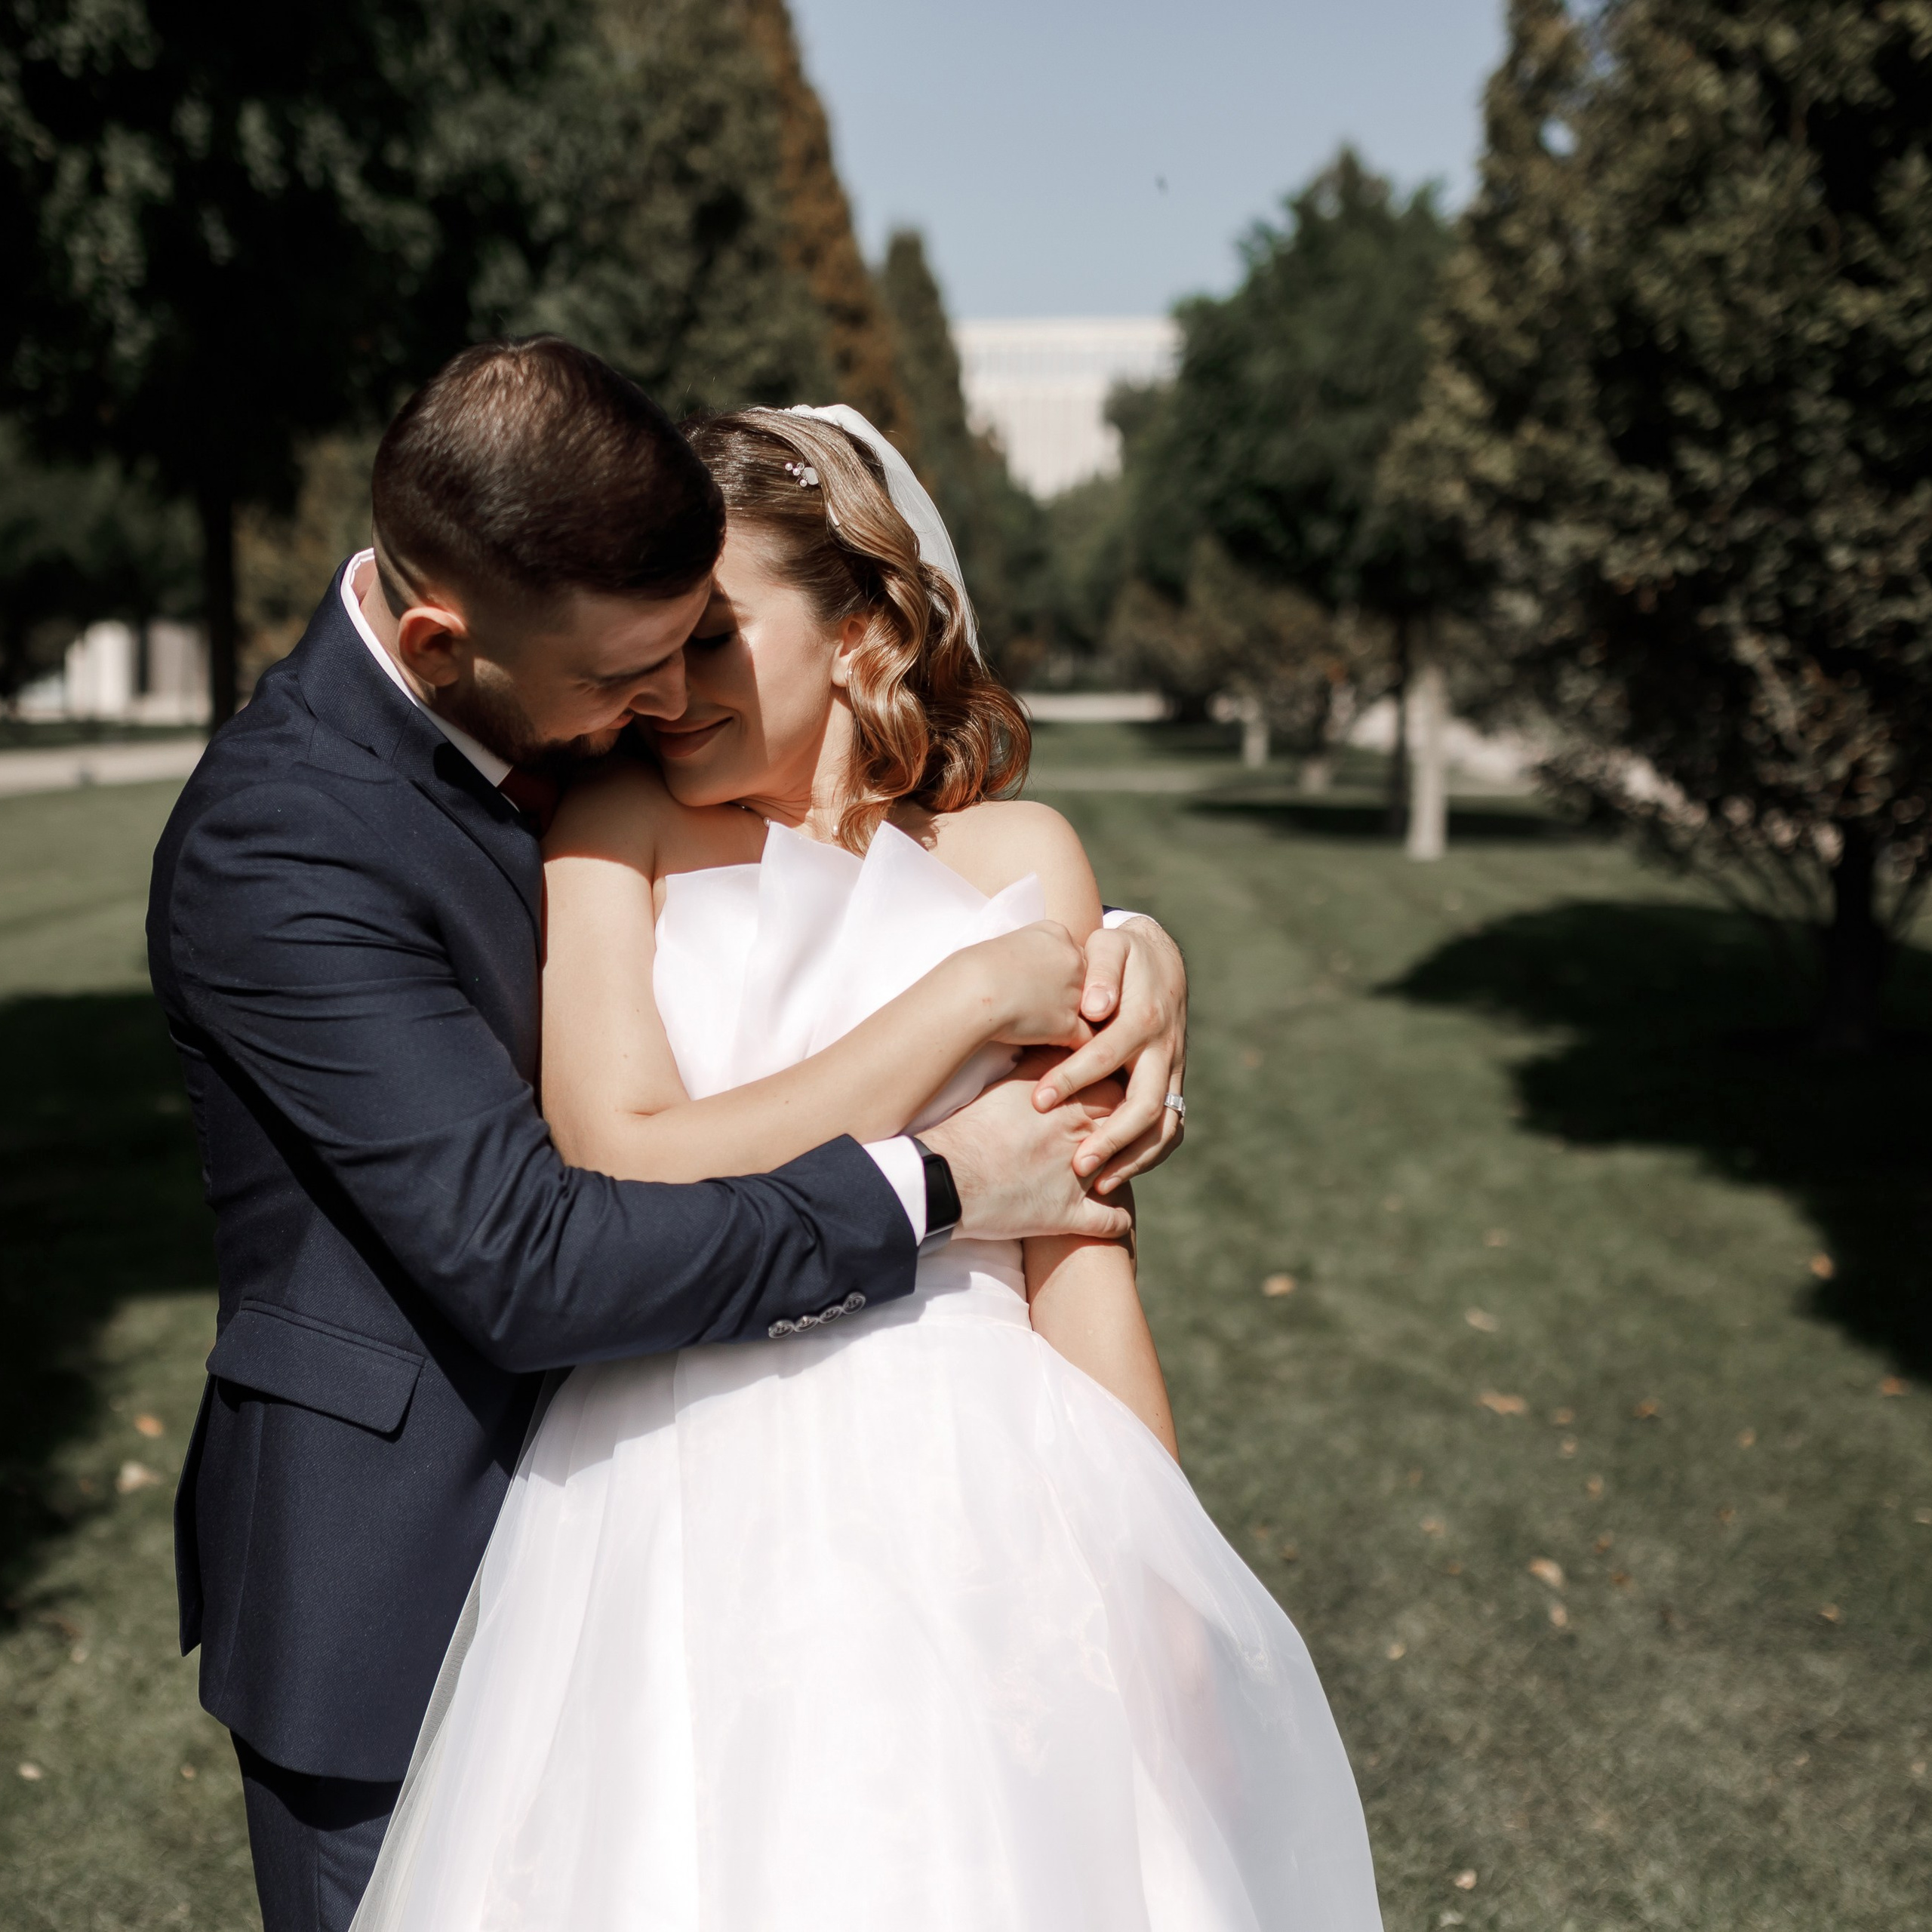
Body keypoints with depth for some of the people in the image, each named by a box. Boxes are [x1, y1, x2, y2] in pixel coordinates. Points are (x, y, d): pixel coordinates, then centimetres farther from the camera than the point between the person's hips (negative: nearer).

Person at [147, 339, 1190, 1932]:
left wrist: (1113, 938, -13)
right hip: (394, 1584, -7)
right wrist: (933, 1188, -25)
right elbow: (523, 1260, -31)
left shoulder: (592, 724, -4)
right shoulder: (276, 847, -26)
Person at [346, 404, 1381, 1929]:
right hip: (681, 1519, 0)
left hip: (970, 1506, 1)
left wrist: (1156, 1592, 0)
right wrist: (965, 998, -9)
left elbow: (1077, 1251, 4)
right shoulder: (617, 831, 1)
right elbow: (629, 1173, -12)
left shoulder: (1019, 859, 5)